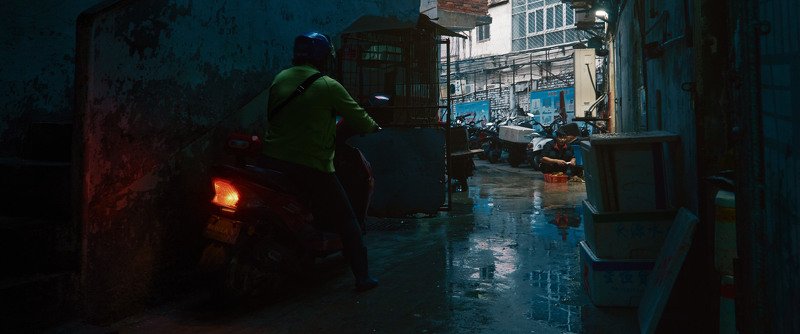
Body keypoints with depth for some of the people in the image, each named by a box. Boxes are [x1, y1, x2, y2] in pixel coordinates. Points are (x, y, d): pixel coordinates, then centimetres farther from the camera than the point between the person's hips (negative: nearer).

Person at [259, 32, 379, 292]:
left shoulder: (279, 79, 9)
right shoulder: (329, 86, -8)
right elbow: (358, 117, -2)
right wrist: (373, 127, 18)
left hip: (271, 160, 6)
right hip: (311, 167, -5)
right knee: (347, 222, 7)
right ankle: (362, 277, 10)